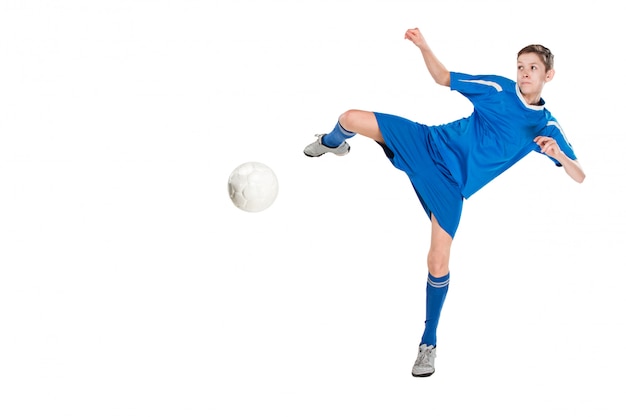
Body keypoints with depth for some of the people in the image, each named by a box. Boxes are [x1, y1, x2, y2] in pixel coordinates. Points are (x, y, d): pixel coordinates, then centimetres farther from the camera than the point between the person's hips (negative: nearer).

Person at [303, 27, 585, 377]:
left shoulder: (547, 127, -2)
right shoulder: (498, 88, -1)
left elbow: (579, 177, -6)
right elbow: (444, 78, 11)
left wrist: (558, 154, -28)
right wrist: (424, 47, -7)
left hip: (452, 185, -1)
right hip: (431, 144, 2)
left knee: (439, 262, -12)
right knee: (353, 118, -11)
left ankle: (429, 343, 9)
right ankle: (332, 144, 31)